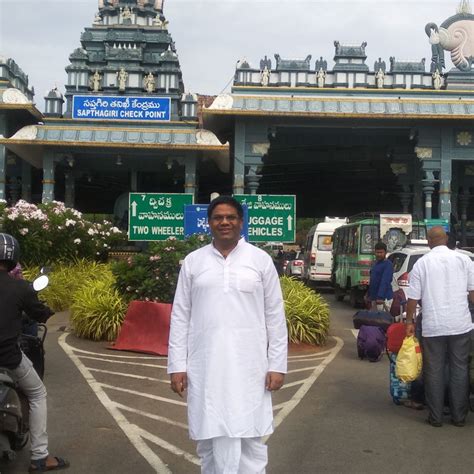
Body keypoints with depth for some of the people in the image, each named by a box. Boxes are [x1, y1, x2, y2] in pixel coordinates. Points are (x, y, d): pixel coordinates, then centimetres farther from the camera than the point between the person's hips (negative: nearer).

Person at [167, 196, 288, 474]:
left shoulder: (261, 260, 2)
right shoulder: (193, 261, 5)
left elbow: (275, 316, 2)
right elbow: (180, 316, 5)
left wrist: (277, 365, -2)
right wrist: (177, 365, 0)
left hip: (248, 366, -1)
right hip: (205, 366, 1)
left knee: (251, 439, 3)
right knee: (209, 438, 9)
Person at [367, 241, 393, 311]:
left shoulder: (388, 264, -12)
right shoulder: (375, 264, 17)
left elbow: (385, 282, -23)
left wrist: (380, 297, -31)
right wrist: (370, 295, 20)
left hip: (384, 298, -9)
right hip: (374, 298, 9)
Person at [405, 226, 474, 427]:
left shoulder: (421, 263, -1)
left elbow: (413, 298, -1)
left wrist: (409, 321, 11)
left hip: (433, 327, -1)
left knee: (434, 371, 7)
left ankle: (435, 417, 11)